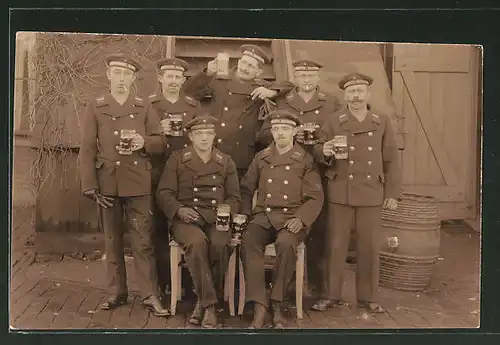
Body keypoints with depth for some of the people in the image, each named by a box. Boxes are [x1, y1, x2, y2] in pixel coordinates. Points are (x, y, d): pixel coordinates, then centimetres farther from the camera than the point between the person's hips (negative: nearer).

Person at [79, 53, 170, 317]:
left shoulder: (144, 108, 8)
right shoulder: (95, 109, 5)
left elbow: (160, 143, 7)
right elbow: (87, 149, 0)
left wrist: (144, 142, -16)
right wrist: (89, 186, -7)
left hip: (138, 184, 0)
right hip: (107, 184, 1)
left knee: (142, 240, -1)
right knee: (112, 241, 9)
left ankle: (150, 295, 5)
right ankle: (116, 292, 20)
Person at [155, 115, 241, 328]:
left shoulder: (226, 162, 15)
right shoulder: (177, 159, 10)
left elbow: (234, 198, 15)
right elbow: (163, 193, 5)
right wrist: (179, 210, -14)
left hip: (217, 220, 1)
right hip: (185, 218, -1)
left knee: (219, 244, -33)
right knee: (197, 241, -36)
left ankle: (203, 302, -16)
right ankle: (209, 304, -26)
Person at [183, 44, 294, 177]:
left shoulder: (261, 87, 10)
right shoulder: (219, 81, 7)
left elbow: (289, 86, 10)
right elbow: (190, 92, 2)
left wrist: (271, 92, -9)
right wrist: (207, 73, -12)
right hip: (213, 152, -1)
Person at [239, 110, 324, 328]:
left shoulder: (305, 160, 6)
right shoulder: (261, 157, 15)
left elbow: (316, 197, 2)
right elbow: (246, 189, 20)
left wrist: (301, 219, -13)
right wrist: (244, 214, 4)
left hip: (291, 218, -2)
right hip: (263, 216, 2)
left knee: (286, 243, -36)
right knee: (248, 242, -31)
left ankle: (276, 304, -18)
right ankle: (259, 308, -29)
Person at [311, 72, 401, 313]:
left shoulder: (382, 123, 6)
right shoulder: (332, 123, 3)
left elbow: (391, 160, 7)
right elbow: (318, 152, 4)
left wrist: (392, 193, 4)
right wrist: (324, 151, -20)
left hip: (371, 194, 1)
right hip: (340, 192, -1)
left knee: (369, 246, 7)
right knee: (336, 245, 4)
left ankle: (368, 297, 21)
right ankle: (332, 295, 16)